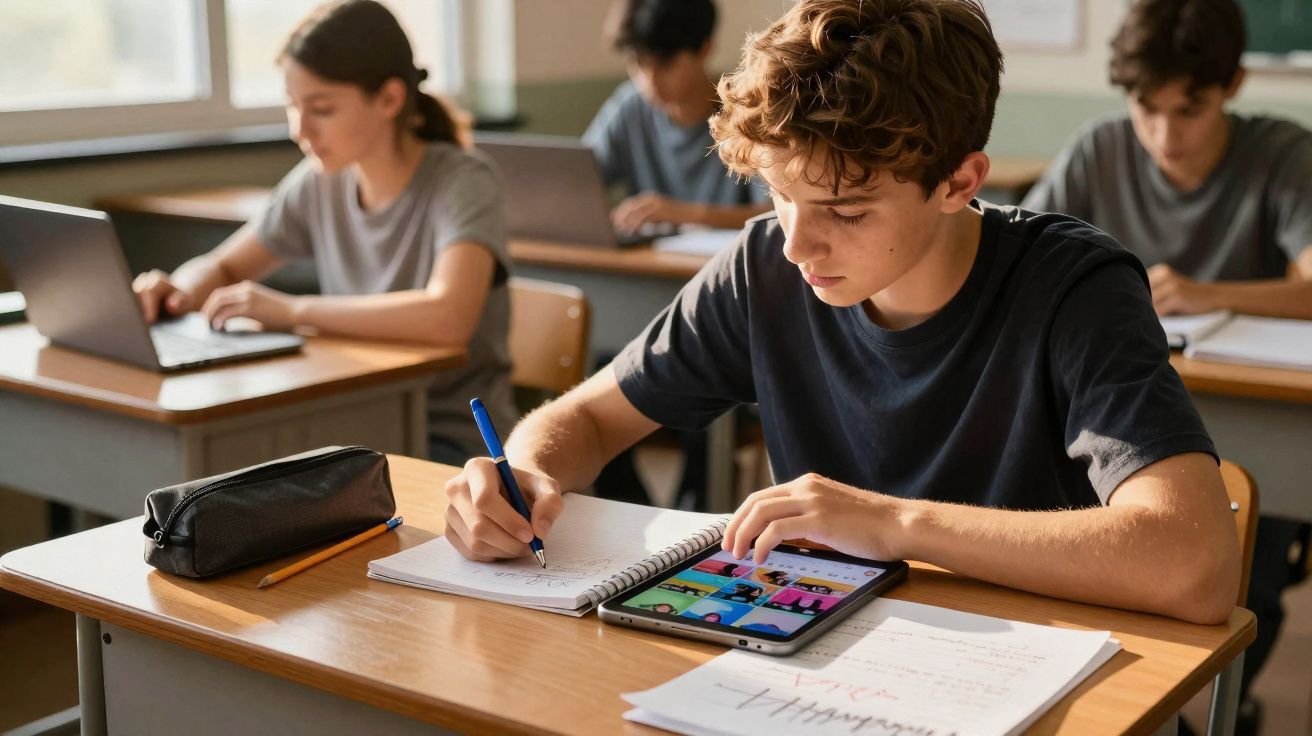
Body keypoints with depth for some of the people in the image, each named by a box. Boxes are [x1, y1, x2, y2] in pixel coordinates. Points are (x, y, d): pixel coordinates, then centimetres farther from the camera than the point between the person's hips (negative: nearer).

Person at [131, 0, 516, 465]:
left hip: (455, 440, -6)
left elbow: (447, 317, -34)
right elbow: (220, 269, 15)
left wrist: (290, 310, -29)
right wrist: (179, 291, -9)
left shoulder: (460, 183, -16)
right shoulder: (319, 183, 1)